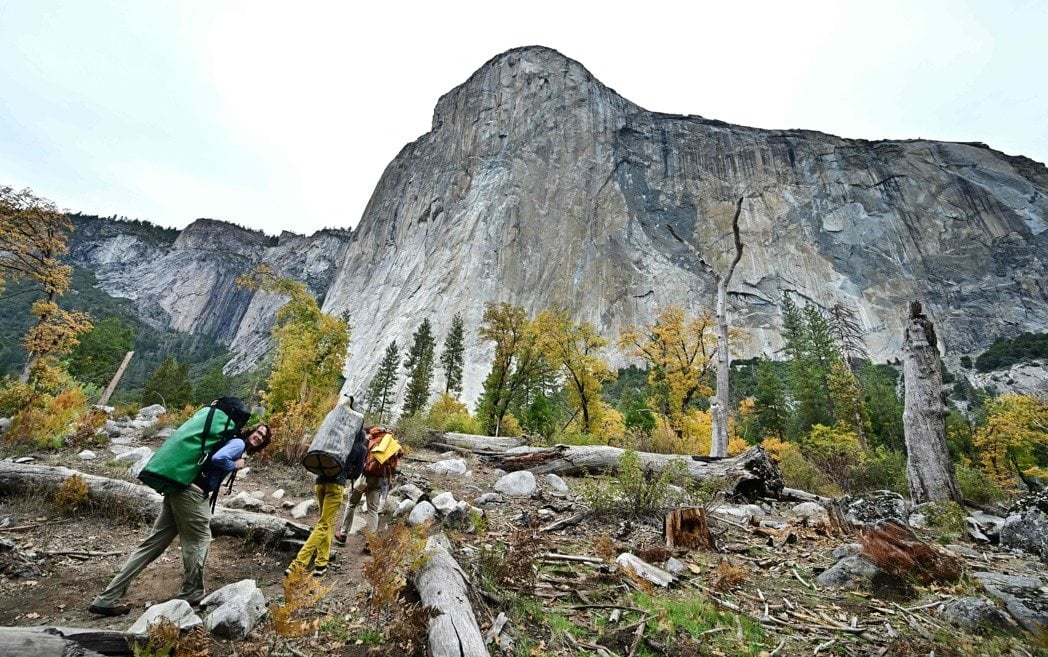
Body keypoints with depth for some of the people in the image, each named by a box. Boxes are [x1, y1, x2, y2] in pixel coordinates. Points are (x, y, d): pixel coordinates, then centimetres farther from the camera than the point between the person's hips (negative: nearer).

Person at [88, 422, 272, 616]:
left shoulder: (236, 446, 23)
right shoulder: (238, 443, -6)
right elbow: (218, 458, -23)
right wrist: (234, 466, -9)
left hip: (178, 488, 9)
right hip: (191, 492, -9)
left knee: (153, 543, 11)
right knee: (199, 539, 6)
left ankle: (107, 599, 16)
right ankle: (191, 594, 18)